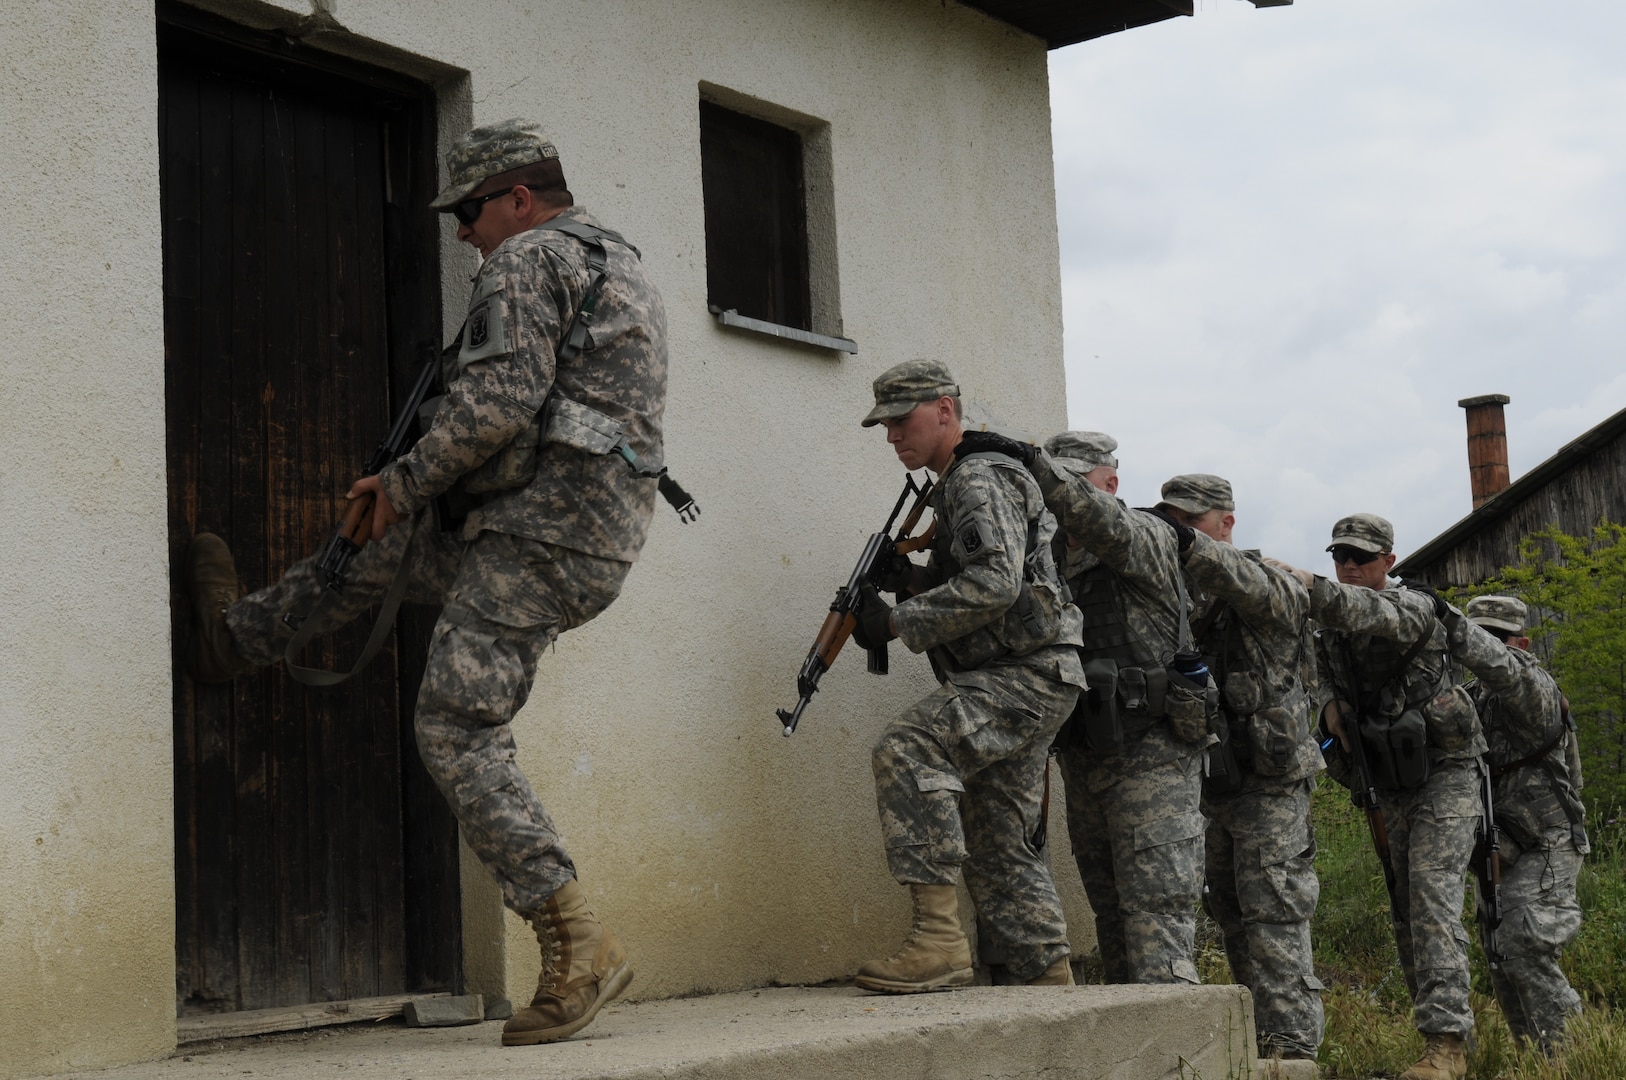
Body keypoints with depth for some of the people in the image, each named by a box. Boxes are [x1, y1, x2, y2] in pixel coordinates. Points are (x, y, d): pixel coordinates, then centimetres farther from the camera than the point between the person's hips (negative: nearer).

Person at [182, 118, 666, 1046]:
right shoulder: (627, 270, 25)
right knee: (391, 541, 27)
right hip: (606, 540, 10)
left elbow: (496, 404, -20)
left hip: (541, 532, -10)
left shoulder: (527, 260, -7)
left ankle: (577, 945, -15)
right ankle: (238, 636, 47)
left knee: (458, 727, -9)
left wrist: (407, 481, -5)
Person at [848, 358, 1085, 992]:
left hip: (1029, 674, -11)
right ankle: (1050, 980, 15)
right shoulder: (952, 489, 22)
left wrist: (899, 621, -19)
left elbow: (995, 583, -23)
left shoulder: (980, 479, -9)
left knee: (908, 749, -28)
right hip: (1010, 680, 11)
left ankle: (939, 937, -31)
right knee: (998, 844, 11)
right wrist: (909, 579, 9)